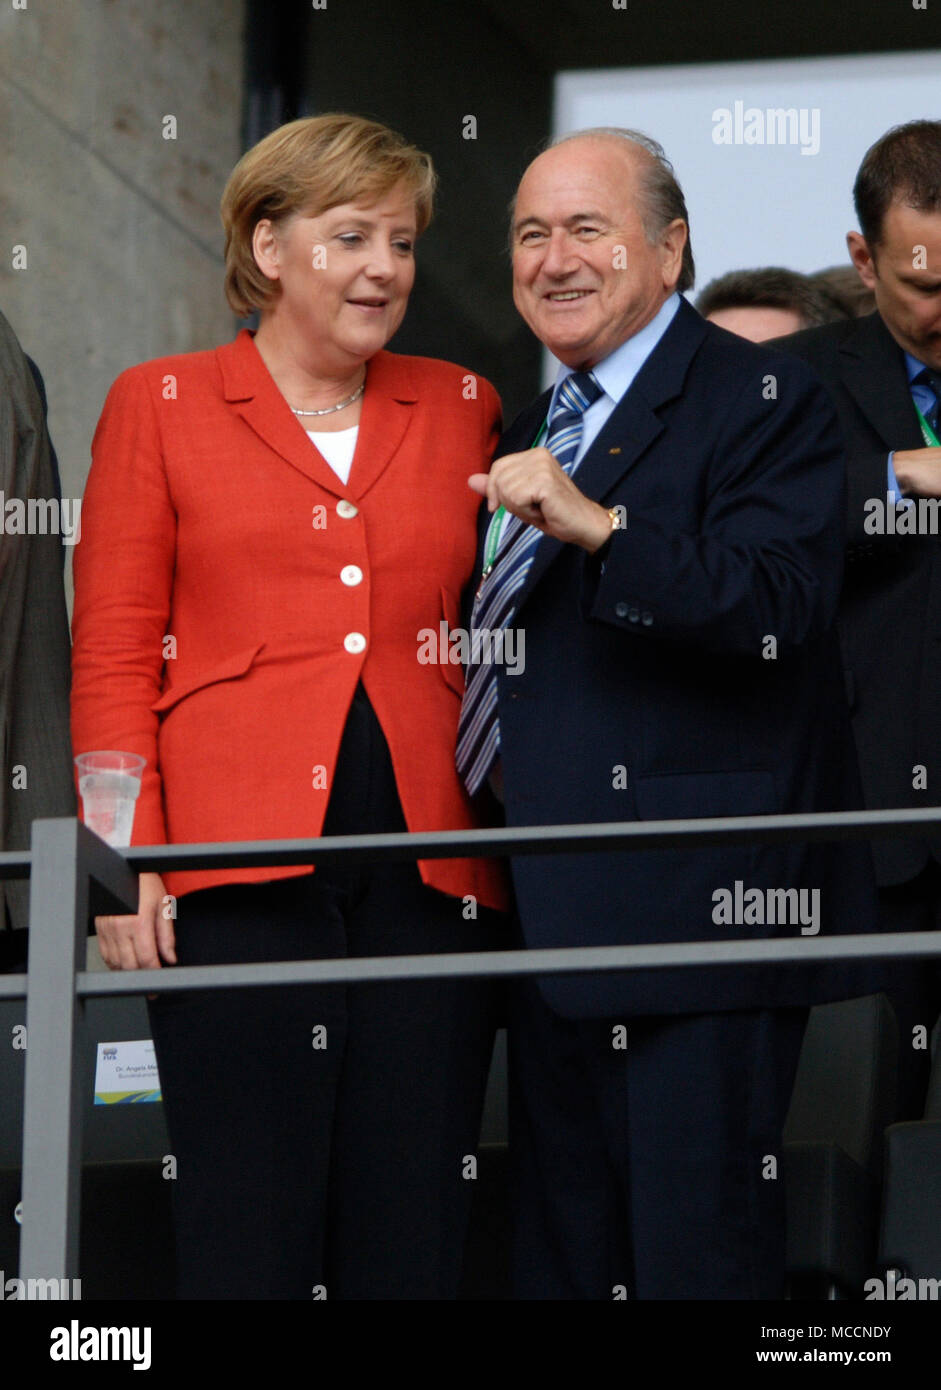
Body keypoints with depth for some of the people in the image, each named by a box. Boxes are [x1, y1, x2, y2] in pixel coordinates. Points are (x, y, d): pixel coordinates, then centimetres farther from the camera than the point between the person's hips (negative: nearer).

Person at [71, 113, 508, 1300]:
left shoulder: (463, 409, 16)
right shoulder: (159, 407, 9)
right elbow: (112, 664, 5)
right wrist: (129, 861, -7)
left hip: (431, 876, 3)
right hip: (240, 874, -2)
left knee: (412, 1245, 2)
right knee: (247, 1242, -3)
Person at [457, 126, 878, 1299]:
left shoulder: (761, 402, -7)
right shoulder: (534, 431, 20)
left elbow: (776, 606, -24)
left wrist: (597, 527, -33)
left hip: (697, 910, -9)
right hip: (555, 917, 9)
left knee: (696, 1253, -8)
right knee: (560, 1251, 13)